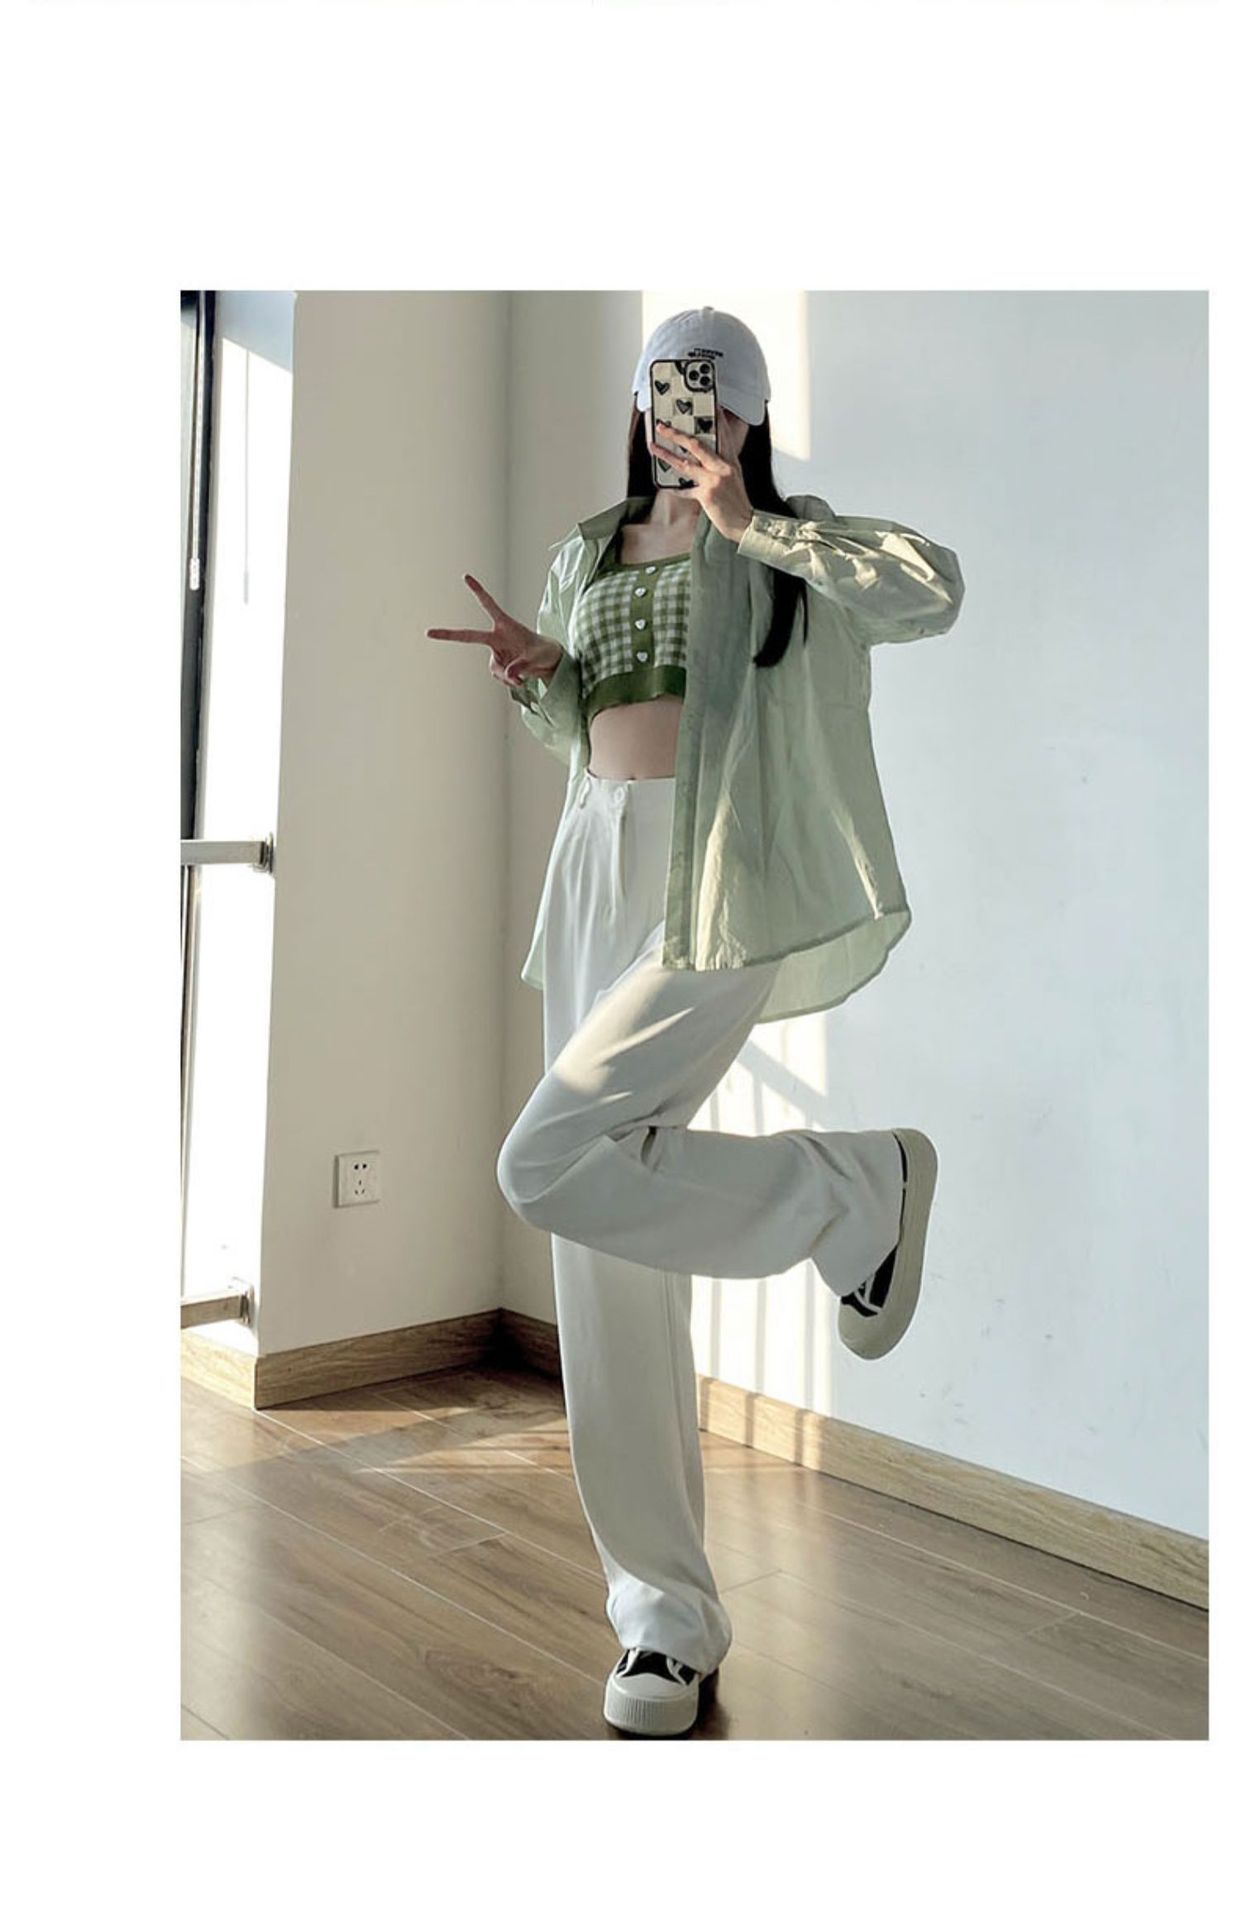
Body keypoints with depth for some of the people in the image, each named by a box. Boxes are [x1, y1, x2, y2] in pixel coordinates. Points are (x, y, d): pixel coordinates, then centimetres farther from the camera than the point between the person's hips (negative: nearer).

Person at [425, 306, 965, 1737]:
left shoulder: (791, 546, 3)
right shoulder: (584, 553, 20)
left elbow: (933, 591, -16)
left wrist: (751, 527, -14)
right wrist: (538, 673, 7)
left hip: (721, 895, -6)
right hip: (595, 881, 6)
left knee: (548, 1168, -22)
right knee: (605, 1273, 2)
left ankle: (856, 1188, 1)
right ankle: (663, 1608, 15)